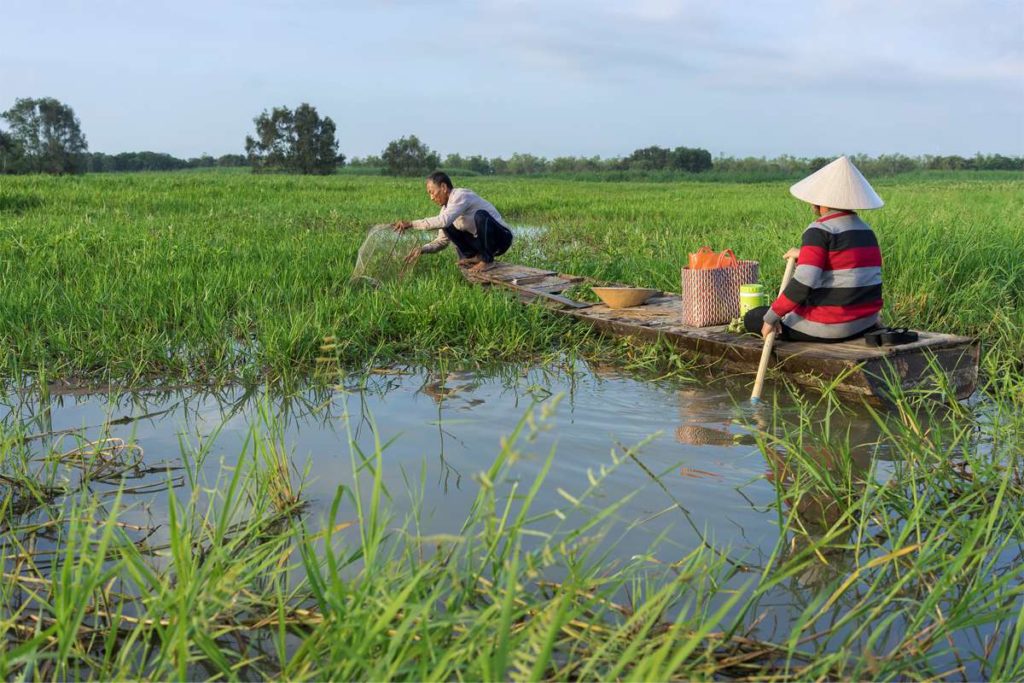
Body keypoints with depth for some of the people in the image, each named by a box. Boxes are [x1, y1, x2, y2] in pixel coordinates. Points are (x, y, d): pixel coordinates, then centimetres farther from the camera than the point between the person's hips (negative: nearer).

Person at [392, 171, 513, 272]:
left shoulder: (461, 195, -21)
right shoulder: (446, 207, 5)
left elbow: (443, 220, -36)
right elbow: (442, 240, 10)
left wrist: (411, 224, -32)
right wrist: (422, 249, -7)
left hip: (501, 237, -8)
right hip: (481, 240, 8)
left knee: (481, 215, -35)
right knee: (448, 227, 0)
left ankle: (487, 259, -17)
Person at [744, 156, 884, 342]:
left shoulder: (821, 231, -16)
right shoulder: (865, 230, 10)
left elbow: (803, 283, -26)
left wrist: (771, 317, -18)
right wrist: (804, 255, 29)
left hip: (830, 327, -9)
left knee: (752, 319, 9)